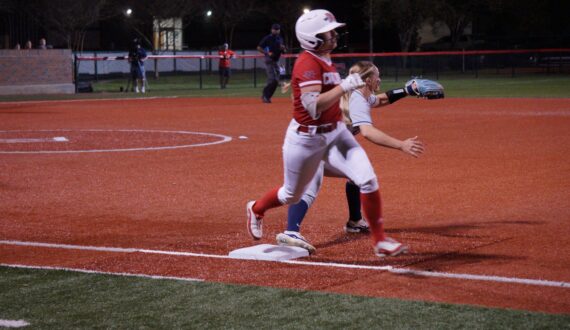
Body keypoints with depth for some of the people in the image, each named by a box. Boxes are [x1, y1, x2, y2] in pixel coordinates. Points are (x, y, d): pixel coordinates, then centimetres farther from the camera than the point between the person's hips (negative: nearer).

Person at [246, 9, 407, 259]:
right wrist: (344, 86, -35)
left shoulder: (324, 60, 5)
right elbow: (313, 107, -34)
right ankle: (256, 209, 47)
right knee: (291, 196, 15)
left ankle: (380, 241, -4)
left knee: (368, 180, -12)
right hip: (306, 139, -7)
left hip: (335, 133, 7)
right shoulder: (308, 63, -23)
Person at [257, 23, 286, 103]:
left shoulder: (280, 39, 12)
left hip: (276, 61, 7)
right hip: (269, 61, -7)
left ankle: (267, 96, 15)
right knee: (272, 79, -16)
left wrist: (283, 48, -6)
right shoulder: (267, 38, -7)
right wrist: (267, 53, -20)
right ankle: (265, 96, -4)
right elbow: (259, 48, -7)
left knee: (276, 81, 5)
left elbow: (283, 52, 18)